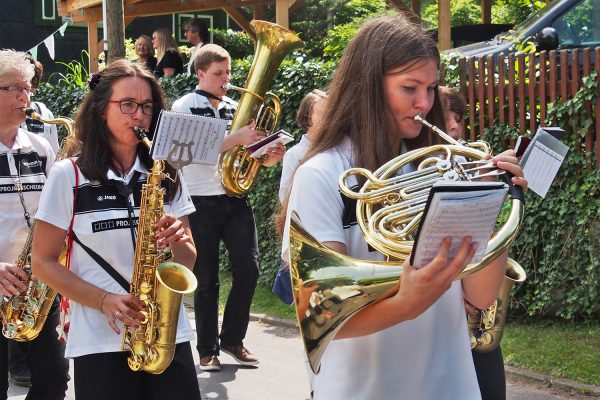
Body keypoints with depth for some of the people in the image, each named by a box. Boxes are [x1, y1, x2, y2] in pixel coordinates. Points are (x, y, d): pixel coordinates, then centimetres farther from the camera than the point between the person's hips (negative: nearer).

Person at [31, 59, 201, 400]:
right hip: (100, 341, -3)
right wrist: (104, 300, -14)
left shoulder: (166, 174, 8)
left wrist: (177, 239, -11)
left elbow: (188, 261, 11)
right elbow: (44, 262, -1)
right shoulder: (68, 175, -3)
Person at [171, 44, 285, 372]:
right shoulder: (185, 107, -3)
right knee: (207, 280, 3)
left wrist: (267, 158, -5)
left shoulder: (236, 107, 12)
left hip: (236, 199, 4)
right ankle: (208, 350, 14)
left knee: (248, 269, -2)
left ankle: (233, 338, 17)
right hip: (202, 203, -4)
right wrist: (237, 137, -26)